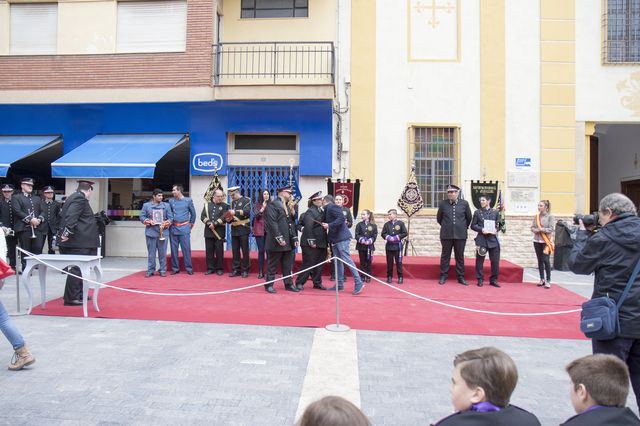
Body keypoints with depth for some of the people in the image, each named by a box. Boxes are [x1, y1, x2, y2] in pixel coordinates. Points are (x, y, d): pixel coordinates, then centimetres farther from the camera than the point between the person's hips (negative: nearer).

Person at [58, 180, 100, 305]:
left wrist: (65, 232, 21)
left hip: (79, 242, 11)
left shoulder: (73, 197, 18)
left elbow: (62, 215, 22)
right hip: (78, 241, -11)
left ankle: (78, 294, 27)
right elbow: (71, 216, -25)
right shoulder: (80, 198, -14)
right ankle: (71, 298, -1)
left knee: (78, 268, 17)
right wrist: (68, 232, -25)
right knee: (77, 269, -6)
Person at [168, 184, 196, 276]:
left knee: (186, 249, -3)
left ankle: (189, 268, 3)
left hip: (184, 228, -3)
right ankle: (175, 268, 14)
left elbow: (193, 213, 10)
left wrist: (191, 224, 11)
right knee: (174, 249, 6)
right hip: (173, 228, 3)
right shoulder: (171, 201, 7)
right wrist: (169, 222, 7)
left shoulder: (188, 200, 1)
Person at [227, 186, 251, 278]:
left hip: (243, 229, -6)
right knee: (235, 250, 6)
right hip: (234, 230, 6)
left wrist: (235, 212, -24)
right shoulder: (232, 202, 17)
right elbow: (232, 216, 20)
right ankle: (236, 270, 13)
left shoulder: (246, 200, -2)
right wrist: (229, 218, -2)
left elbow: (247, 211, -18)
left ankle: (245, 270, 6)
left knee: (245, 250, -1)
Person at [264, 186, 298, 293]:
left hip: (288, 241, 8)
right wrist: (279, 238, -20)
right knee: (272, 264, 2)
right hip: (276, 242, -8)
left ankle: (289, 284, 19)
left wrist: (294, 237, 10)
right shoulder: (272, 204, -9)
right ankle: (269, 285, 11)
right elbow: (272, 223, -16)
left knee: (288, 265, 11)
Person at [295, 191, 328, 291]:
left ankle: (317, 283, 21)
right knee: (308, 263, -3)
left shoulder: (321, 211, 16)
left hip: (321, 243, 8)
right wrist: (311, 241, -22)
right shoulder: (310, 212, -11)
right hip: (311, 244, -8)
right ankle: (299, 283, 8)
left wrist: (325, 242, 15)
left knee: (319, 264, 11)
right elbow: (308, 227, -19)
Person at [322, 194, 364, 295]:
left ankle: (359, 283, -8)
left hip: (341, 238, -10)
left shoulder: (331, 207, -11)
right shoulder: (328, 209, 17)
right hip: (335, 238, 10)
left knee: (347, 260, -10)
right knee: (338, 261, 12)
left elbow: (341, 218, -22)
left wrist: (329, 225, -22)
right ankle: (339, 284, 18)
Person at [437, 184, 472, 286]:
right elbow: (439, 218, 12)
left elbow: (469, 218, 11)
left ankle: (461, 277, 16)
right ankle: (443, 276, 15)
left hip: (460, 235, 0)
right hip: (446, 235, 0)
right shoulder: (443, 204, 0)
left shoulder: (464, 203, 0)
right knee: (445, 256, 6)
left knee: (460, 257, 7)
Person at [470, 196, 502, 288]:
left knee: (495, 260, 1)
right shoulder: (477, 212, 7)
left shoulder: (495, 212, 10)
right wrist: (481, 229, -12)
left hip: (493, 239, 1)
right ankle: (480, 279, 11)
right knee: (480, 260, 1)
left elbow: (499, 225, 13)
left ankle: (493, 280, 13)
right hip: (481, 239, -1)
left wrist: (496, 230, -7)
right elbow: (473, 225, 4)